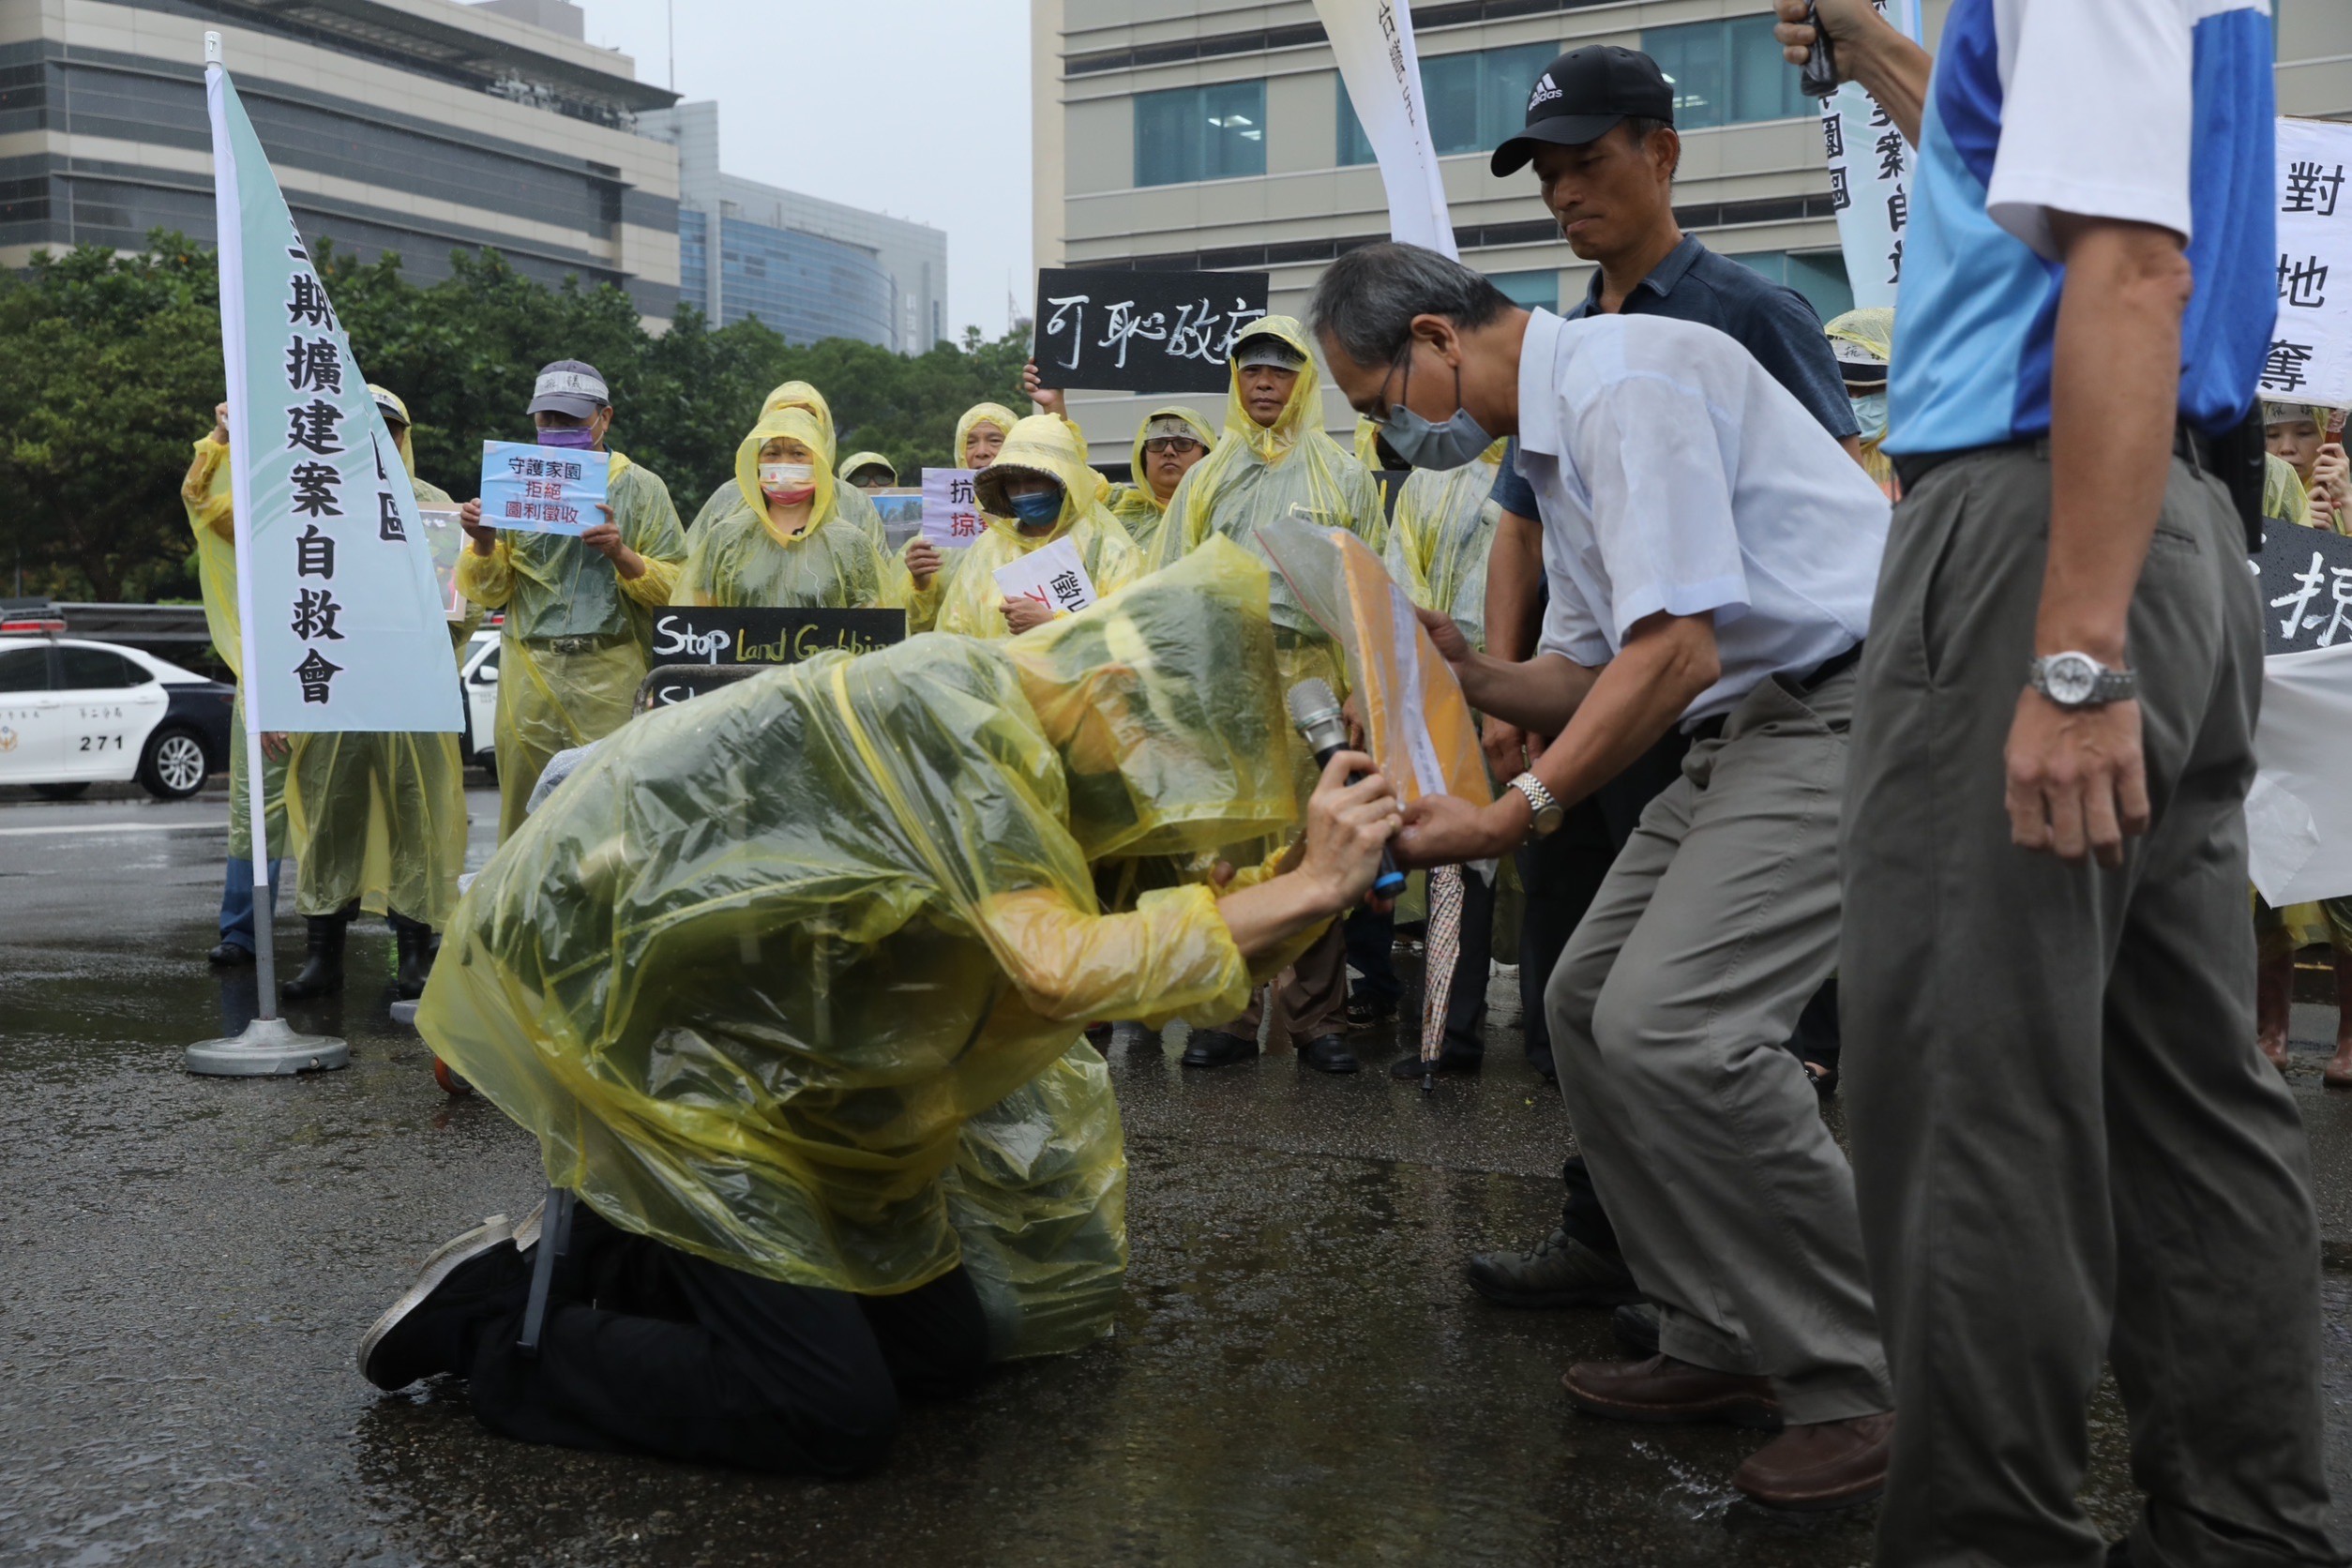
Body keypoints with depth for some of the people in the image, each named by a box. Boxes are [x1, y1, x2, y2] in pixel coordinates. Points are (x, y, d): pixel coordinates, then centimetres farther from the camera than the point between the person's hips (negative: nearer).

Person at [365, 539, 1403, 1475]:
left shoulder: (1010, 729, 4)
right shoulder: (959, 701, -24)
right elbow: (1056, 968, -34)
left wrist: (1306, 868, -6)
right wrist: (1302, 893, -28)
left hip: (761, 1042, 10)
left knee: (945, 1346, 9)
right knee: (838, 1414, -11)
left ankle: (604, 1264, 16)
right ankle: (495, 1321, 3)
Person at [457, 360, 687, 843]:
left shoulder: (641, 488, 8)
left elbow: (677, 589, 0)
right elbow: (488, 594, 14)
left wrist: (622, 556, -16)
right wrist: (483, 544, -5)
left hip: (611, 676, -2)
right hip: (529, 673, 2)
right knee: (525, 810, 2)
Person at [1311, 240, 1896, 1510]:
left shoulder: (1622, 381, -16)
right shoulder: (1553, 437, 17)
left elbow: (1677, 651, -24)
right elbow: (1585, 678, 20)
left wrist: (1513, 816, -23)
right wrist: (1464, 674, 2)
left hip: (1852, 704, -11)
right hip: (1751, 719, 11)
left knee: (1670, 1024, -22)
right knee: (1592, 998, 9)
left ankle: (1859, 1382, -6)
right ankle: (1727, 1346, 17)